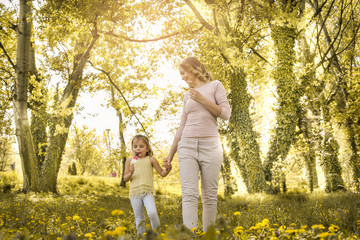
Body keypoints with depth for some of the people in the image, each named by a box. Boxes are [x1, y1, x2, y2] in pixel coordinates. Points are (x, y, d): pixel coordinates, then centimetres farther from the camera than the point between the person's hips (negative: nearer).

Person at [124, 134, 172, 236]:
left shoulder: (151, 159, 6)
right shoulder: (130, 161, 10)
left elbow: (162, 173, 8)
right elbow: (125, 178, 9)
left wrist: (167, 169, -13)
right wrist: (130, 173, -12)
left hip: (148, 192, -2)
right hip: (134, 193, 2)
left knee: (152, 213, -21)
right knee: (139, 218, 7)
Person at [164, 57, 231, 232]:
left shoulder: (215, 85, 8)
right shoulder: (188, 96, 19)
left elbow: (226, 114, -2)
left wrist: (203, 100, -9)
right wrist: (171, 154, 18)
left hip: (210, 146, -3)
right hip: (187, 146, 3)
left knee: (209, 196, -1)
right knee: (189, 194, -11)